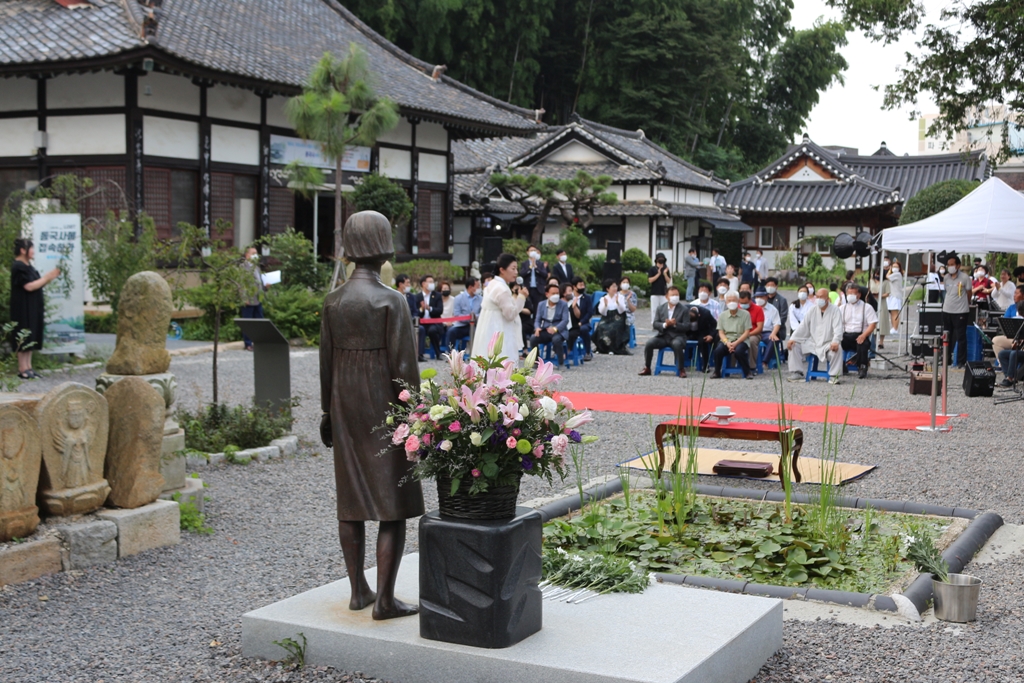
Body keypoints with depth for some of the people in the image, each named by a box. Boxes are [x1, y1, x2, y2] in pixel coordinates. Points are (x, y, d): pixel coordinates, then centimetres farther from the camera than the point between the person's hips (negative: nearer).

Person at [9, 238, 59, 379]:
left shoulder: (28, 266, 14)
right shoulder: (18, 267, -15)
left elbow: (37, 284, 19)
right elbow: (29, 286, -21)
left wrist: (50, 277, 6)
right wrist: (47, 277, -14)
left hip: (33, 308, 9)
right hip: (24, 308, -9)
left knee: (31, 339, 9)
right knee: (24, 338, -6)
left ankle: (28, 368, 13)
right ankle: (23, 369, -2)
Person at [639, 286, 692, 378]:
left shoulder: (684, 309, 2)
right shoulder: (660, 308, 10)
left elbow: (686, 326, -4)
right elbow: (655, 324, 4)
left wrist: (675, 324, -21)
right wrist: (664, 325, -16)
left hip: (677, 336, -3)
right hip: (662, 336, 3)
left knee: (677, 344, -38)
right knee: (649, 343, -23)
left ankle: (681, 369, -21)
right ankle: (647, 368, -6)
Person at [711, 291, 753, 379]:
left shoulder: (745, 314, 1)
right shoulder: (722, 315, 9)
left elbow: (747, 332, -3)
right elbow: (721, 332, 5)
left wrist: (735, 343, -16)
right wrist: (727, 343, -15)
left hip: (741, 340, -2)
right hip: (726, 340, 2)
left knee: (738, 351, -36)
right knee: (718, 350, -29)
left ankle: (748, 373, -14)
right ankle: (717, 372, -6)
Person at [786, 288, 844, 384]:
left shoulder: (835, 310, -1)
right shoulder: (812, 311, 11)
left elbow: (838, 328, -13)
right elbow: (802, 326, 7)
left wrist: (835, 341, -31)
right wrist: (792, 338, -8)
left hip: (827, 344, -4)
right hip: (812, 343, 4)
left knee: (836, 350, -35)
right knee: (794, 345, -12)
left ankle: (833, 376, -23)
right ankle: (796, 373, -10)